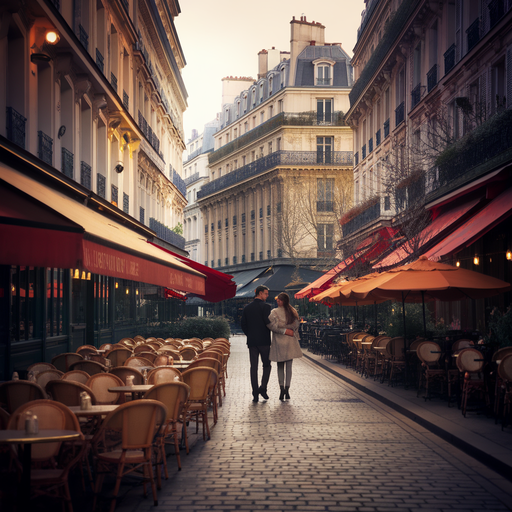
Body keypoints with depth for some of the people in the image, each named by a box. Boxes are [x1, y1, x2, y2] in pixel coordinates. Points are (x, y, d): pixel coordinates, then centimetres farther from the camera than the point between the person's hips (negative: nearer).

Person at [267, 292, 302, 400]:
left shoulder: (275, 312, -8)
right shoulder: (293, 312, 2)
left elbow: (271, 324, -19)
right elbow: (296, 325, 0)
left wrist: (282, 330, -8)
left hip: (279, 341, -2)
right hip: (290, 342, 2)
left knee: (280, 366, 7)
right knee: (289, 366, 6)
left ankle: (282, 389, -1)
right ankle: (287, 389, 2)